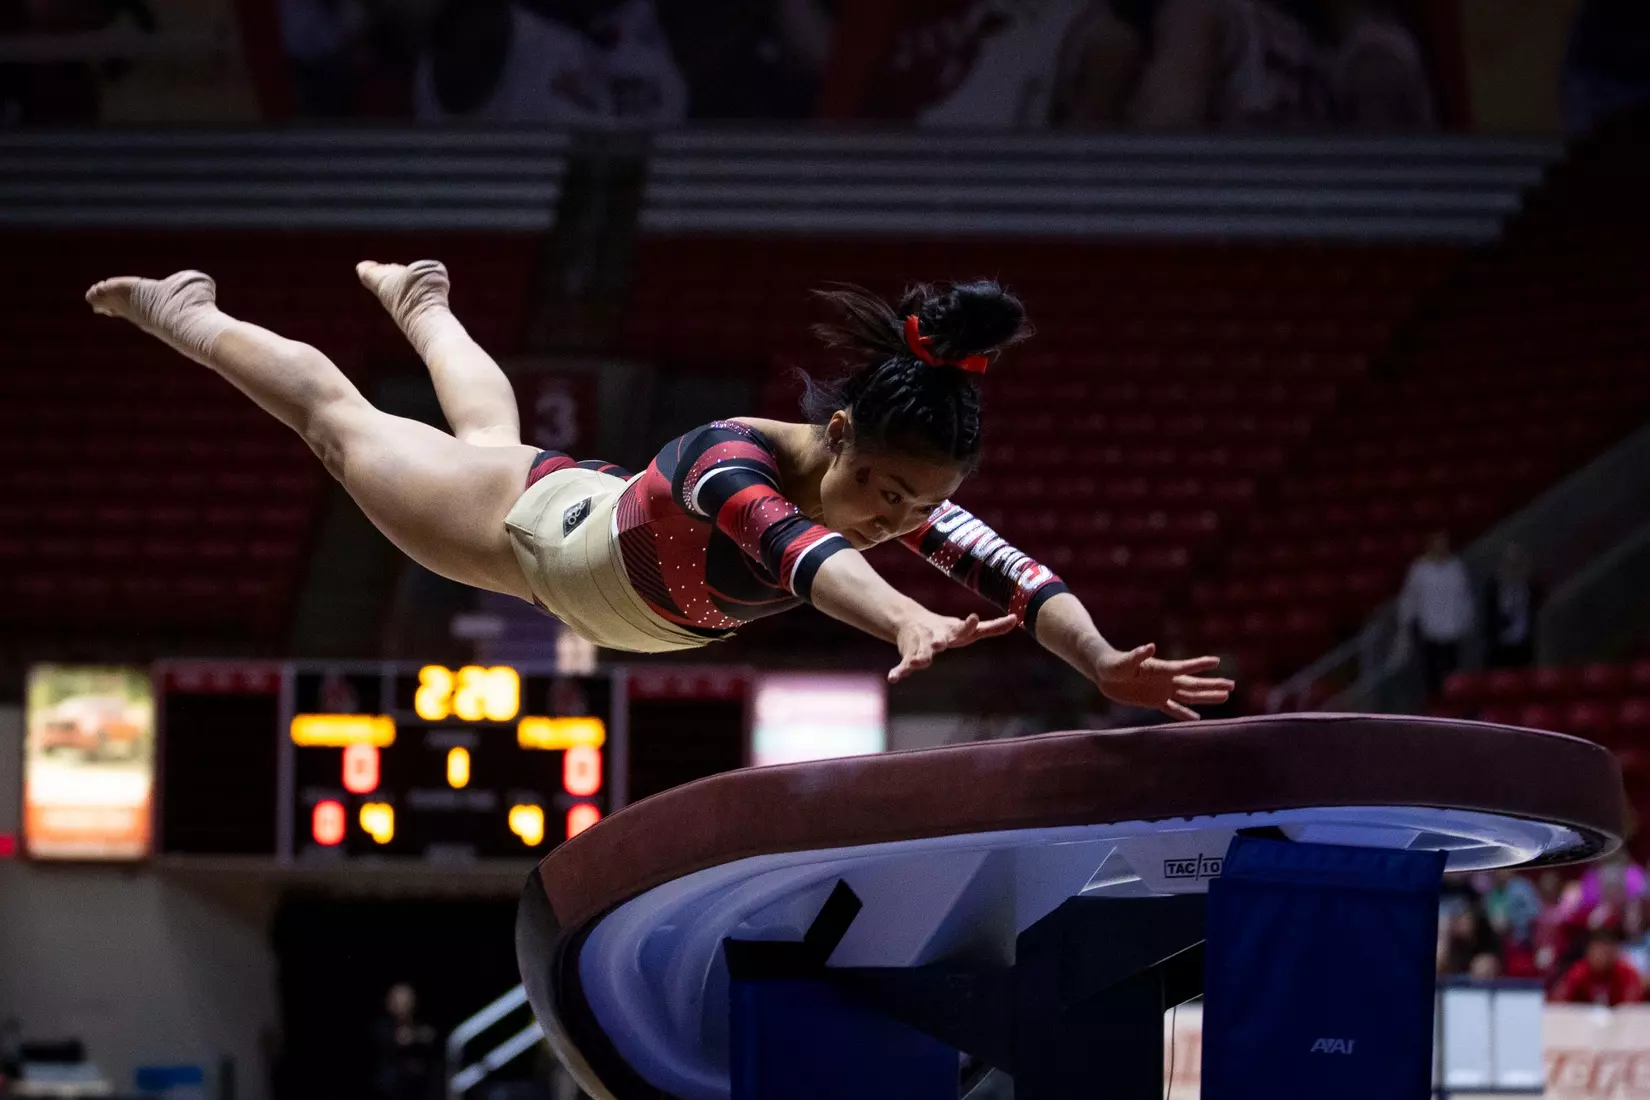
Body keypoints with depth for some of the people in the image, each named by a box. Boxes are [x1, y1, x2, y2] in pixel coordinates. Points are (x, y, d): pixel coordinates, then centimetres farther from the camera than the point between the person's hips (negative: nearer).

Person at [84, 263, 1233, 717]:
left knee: (490, 426, 39)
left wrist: (1101, 660, -65)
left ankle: (416, 298, 70)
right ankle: (188, 316, 47)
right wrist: (909, 623, -90)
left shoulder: (904, 484, -33)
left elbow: (1005, 564, -47)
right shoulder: (733, 462, -50)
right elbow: (802, 549, -71)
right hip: (537, 523, -6)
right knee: (343, 418, 21)